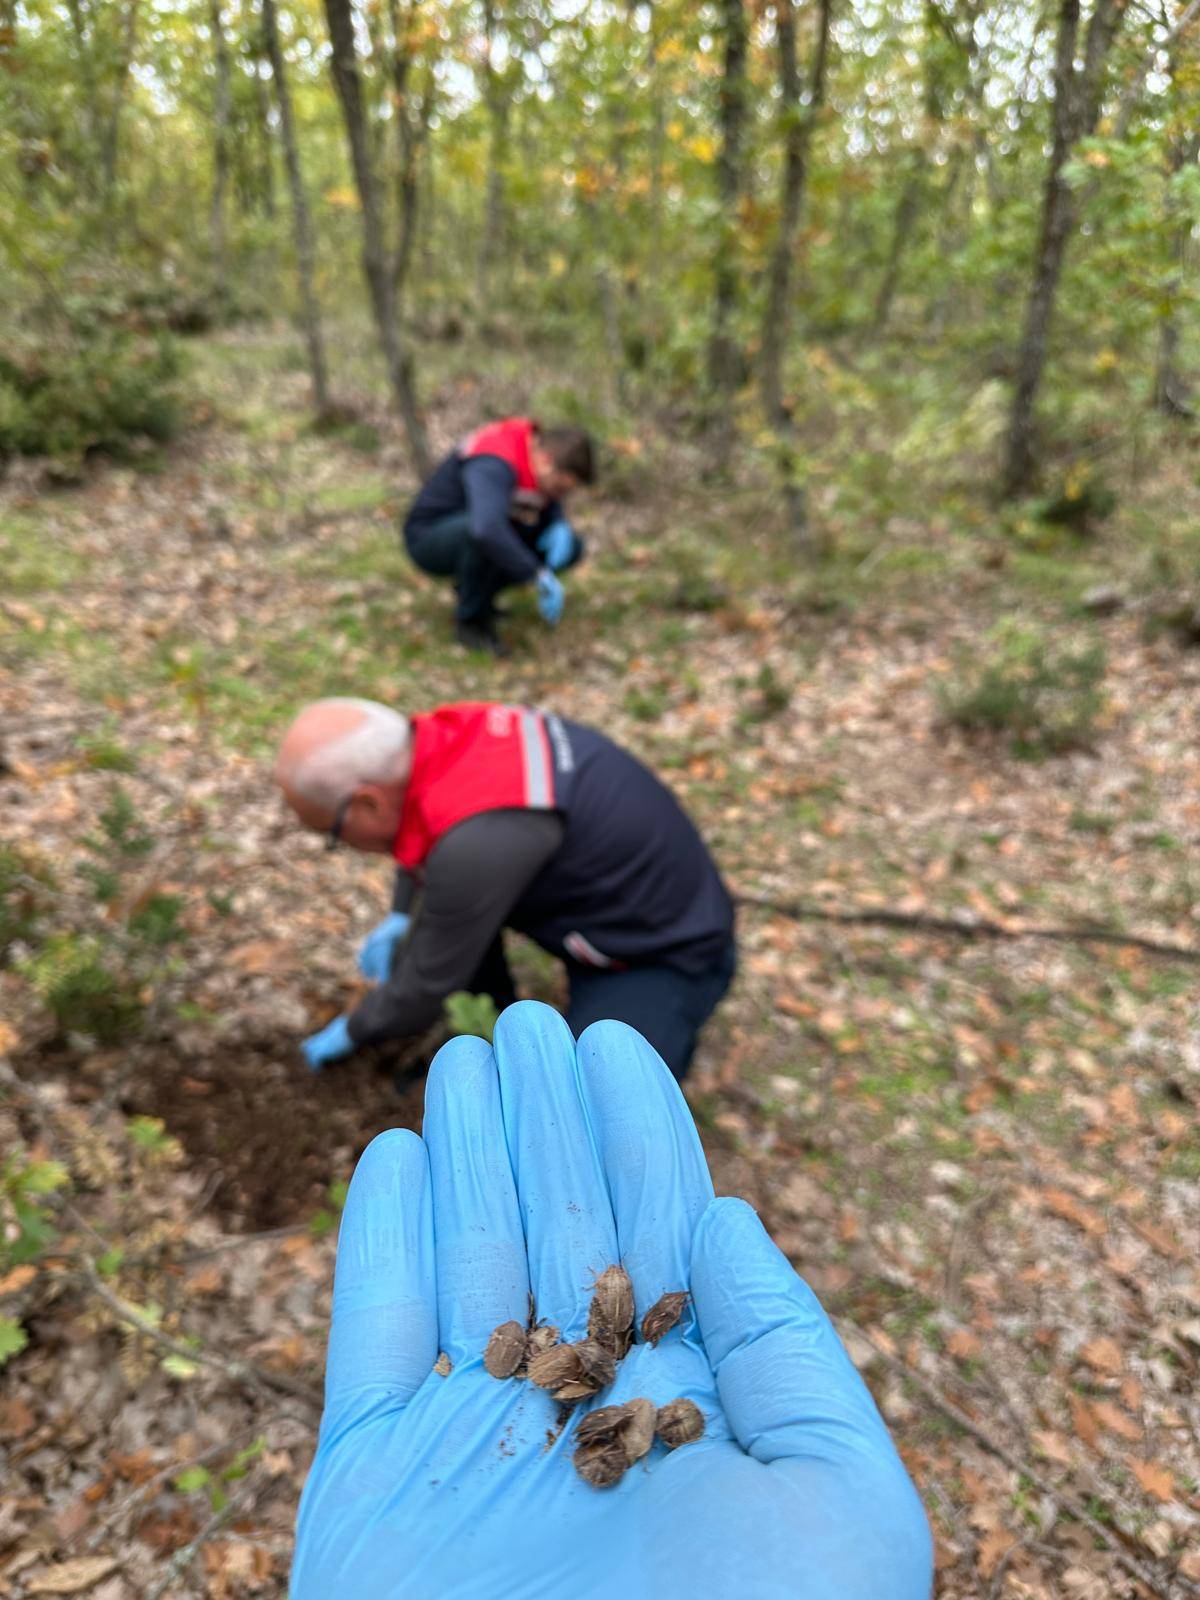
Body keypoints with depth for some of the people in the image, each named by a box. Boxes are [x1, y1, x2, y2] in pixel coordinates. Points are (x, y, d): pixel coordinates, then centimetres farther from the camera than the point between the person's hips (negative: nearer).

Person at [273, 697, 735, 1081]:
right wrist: (400, 917, 15)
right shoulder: (446, 732, -11)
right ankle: (492, 1014, 13)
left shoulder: (476, 842, -36)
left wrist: (353, 1031, -1)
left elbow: (425, 988, -19)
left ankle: (662, 1023, 5)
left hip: (665, 953, -8)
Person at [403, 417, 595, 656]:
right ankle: (471, 619, -14)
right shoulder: (494, 465, -33)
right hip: (429, 539, -8)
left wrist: (560, 529, -15)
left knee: (572, 547, -5)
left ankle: (471, 588, 7)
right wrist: (540, 575, -45)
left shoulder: (542, 449, -8)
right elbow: (487, 530, -51)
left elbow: (551, 510, 9)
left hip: (475, 537, 8)